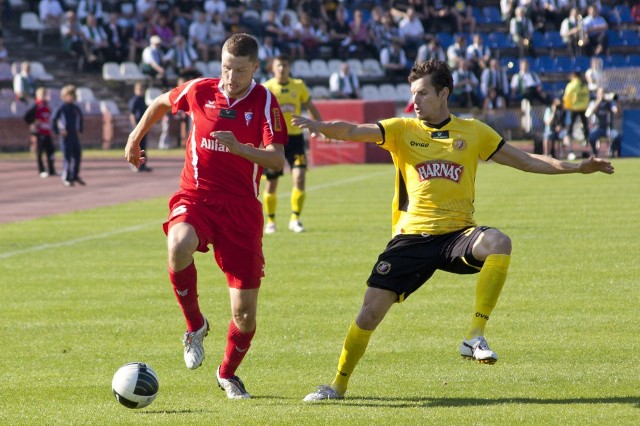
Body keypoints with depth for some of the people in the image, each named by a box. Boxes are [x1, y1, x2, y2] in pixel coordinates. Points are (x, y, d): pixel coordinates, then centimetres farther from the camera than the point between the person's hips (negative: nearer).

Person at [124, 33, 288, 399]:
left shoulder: (264, 102, -5)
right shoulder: (199, 91, 2)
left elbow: (278, 160, -16)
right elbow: (162, 103, 24)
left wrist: (239, 147, -31)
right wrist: (135, 138, 30)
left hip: (241, 208, 0)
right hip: (196, 197, 0)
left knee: (245, 311, -1)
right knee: (179, 246, -37)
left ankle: (228, 373, 30)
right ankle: (195, 325, -11)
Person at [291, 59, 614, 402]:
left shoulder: (472, 132, 9)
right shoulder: (402, 130, 5)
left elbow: (526, 161, 14)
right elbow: (353, 132, -9)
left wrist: (577, 167, 7)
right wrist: (320, 126, -30)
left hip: (457, 233, 0)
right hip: (412, 236, 0)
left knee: (499, 243, -33)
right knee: (371, 311, -6)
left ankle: (475, 337, -24)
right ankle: (338, 385, 15)